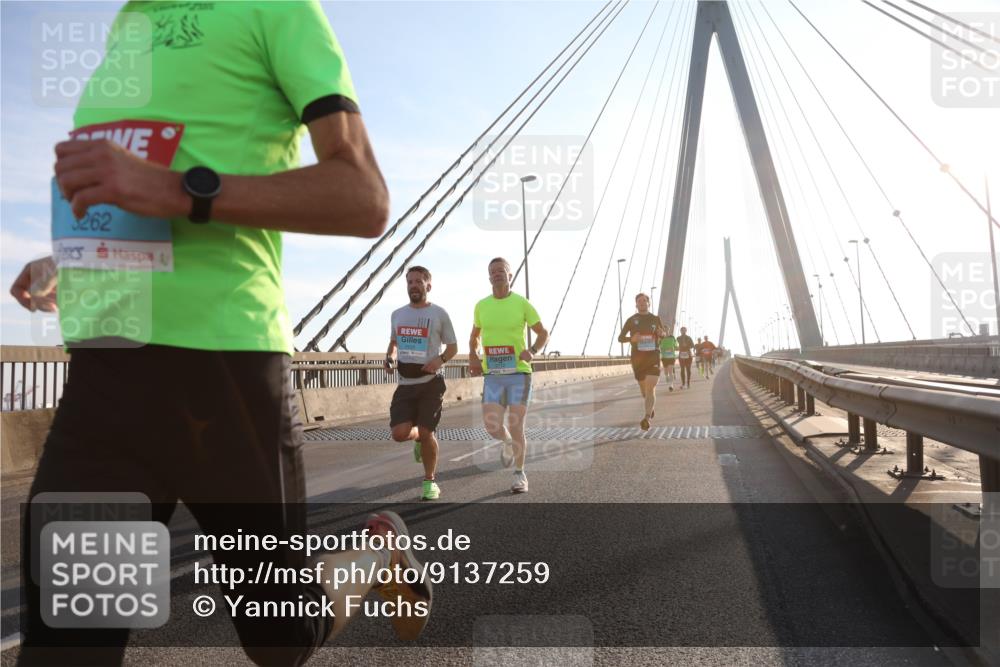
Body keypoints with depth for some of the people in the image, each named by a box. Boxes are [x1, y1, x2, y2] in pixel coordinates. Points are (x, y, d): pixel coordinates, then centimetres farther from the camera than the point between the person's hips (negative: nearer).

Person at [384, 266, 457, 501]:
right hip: (405, 384, 3)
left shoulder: (439, 314, -1)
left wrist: (440, 359, -16)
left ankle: (430, 481, 19)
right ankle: (419, 438, 28)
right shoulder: (397, 314, 11)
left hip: (431, 383, -3)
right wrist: (389, 356, 5)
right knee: (399, 433, -10)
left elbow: (453, 346, 5)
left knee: (426, 433, -4)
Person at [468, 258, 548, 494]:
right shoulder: (481, 306, 6)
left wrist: (532, 351, -14)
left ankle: (520, 475, 18)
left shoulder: (522, 304, -3)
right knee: (492, 425, -11)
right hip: (493, 376, 2)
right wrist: (473, 357, 4)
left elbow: (543, 334, 5)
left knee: (516, 426, -3)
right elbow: (474, 335, 22)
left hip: (519, 373, -2)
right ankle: (507, 442, 27)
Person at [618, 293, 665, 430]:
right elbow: (620, 338, 4)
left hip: (653, 357, -1)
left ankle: (646, 418, -24)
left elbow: (663, 335, 18)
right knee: (644, 388, 14)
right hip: (637, 357, 1)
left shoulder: (656, 319, 6)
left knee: (650, 388, -18)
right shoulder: (631, 320, 3)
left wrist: (661, 333, -8)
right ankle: (651, 406, 45)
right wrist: (631, 339, -17)